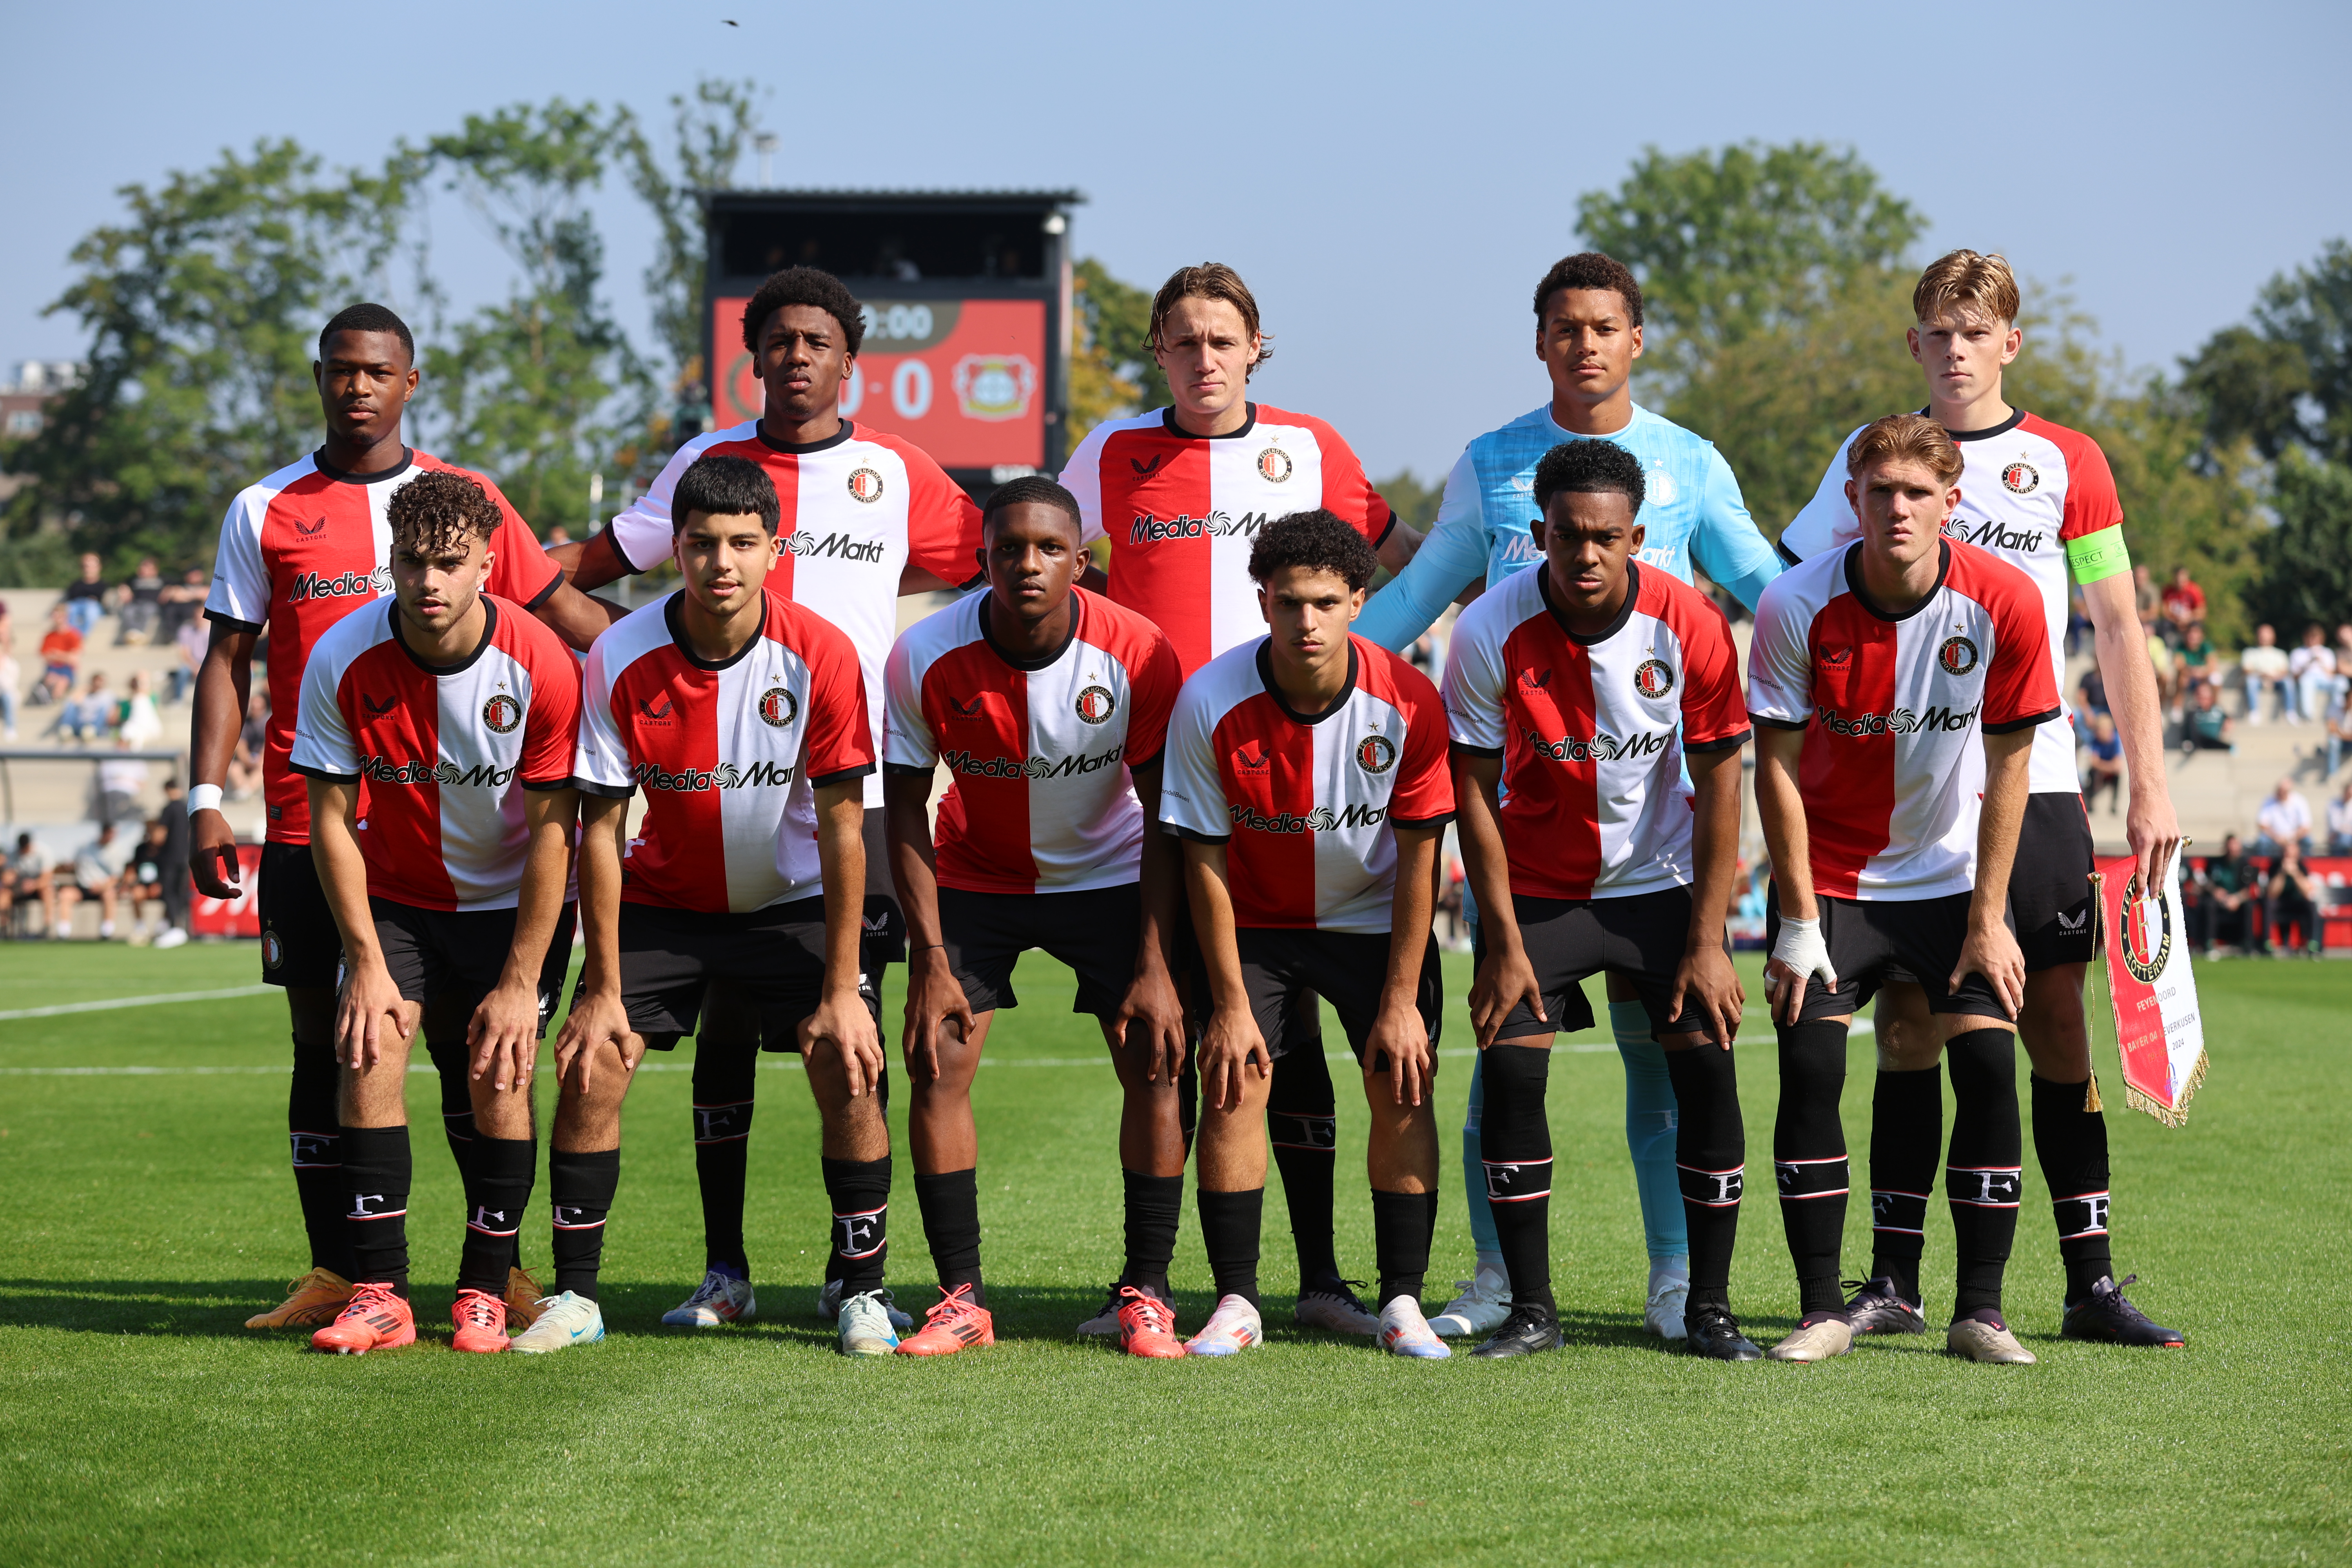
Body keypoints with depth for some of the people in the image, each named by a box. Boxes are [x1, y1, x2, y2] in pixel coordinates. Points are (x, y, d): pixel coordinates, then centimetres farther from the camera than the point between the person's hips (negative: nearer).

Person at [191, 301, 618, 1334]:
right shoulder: (265, 512, 6)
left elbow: (561, 612, 14)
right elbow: (227, 663, 8)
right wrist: (207, 802, -1)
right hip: (307, 824, 0)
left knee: (468, 1039, -1)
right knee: (324, 1045, 3)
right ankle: (334, 1273, 10)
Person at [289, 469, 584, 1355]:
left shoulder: (540, 667, -22)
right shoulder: (343, 662, -18)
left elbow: (553, 830, -16)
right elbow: (331, 818, -10)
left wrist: (521, 981, -17)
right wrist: (367, 962, -15)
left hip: (515, 901, -1)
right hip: (393, 893, 2)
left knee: (500, 1073, -13)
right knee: (368, 1054, -15)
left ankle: (485, 1293, 1)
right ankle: (379, 1293, -11)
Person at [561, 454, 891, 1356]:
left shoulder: (821, 656, -20)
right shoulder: (620, 662, -19)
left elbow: (842, 829, -15)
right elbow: (600, 830, -12)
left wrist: (841, 991, -17)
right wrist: (603, 991, -13)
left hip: (793, 899, -1)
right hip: (662, 898, 1)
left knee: (851, 1072, -16)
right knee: (589, 1071, -11)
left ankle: (863, 1291, 1)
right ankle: (575, 1297, 2)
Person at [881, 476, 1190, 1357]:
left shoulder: (1136, 655, -23)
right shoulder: (926, 659, -22)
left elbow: (1166, 820, -15)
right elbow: (905, 809, -11)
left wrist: (1156, 967, -19)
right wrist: (930, 962, -16)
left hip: (1109, 876, 0)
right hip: (974, 878, 1)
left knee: (1154, 1068, -11)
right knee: (935, 1068, -10)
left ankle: (1147, 1293, -1)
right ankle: (963, 1297, -2)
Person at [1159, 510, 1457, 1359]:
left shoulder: (1407, 702, -21)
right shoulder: (1210, 703, -23)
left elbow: (1418, 856, -12)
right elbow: (1204, 859, -14)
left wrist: (1402, 999, -13)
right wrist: (1231, 1000, -14)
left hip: (1375, 917, 0)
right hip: (1255, 919, 0)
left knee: (1402, 1088, -9)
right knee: (1233, 1084, -12)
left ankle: (1402, 1302, 1)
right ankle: (1235, 1303, -4)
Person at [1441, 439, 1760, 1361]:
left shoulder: (1690, 627, -17)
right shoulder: (1491, 631, -18)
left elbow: (1719, 783, -9)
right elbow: (1474, 789, -9)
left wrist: (1707, 941, -11)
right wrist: (1503, 942, -11)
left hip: (1662, 878, 0)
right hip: (1538, 886, 0)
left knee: (1707, 1067, -10)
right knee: (1511, 1070, -12)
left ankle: (1709, 1308, 0)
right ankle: (1531, 1310, 0)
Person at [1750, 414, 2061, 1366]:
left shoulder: (2005, 603, -16)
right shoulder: (1796, 607, -18)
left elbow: (2008, 765, -7)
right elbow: (1776, 766, -10)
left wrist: (1988, 920, -8)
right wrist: (1798, 924, -12)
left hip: (1953, 875, 1)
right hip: (1829, 876, -1)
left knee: (1988, 1065, -12)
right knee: (1810, 1066, -13)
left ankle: (1980, 1312, -3)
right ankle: (1823, 1309, -3)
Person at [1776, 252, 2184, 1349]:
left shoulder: (2067, 463, 6)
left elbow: (2119, 629, 7)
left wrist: (2149, 786, 0)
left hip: (2033, 781, 0)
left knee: (2056, 1020, -2)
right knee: (1908, 1019, 0)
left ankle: (2091, 1283, 1)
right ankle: (1895, 1280, 7)